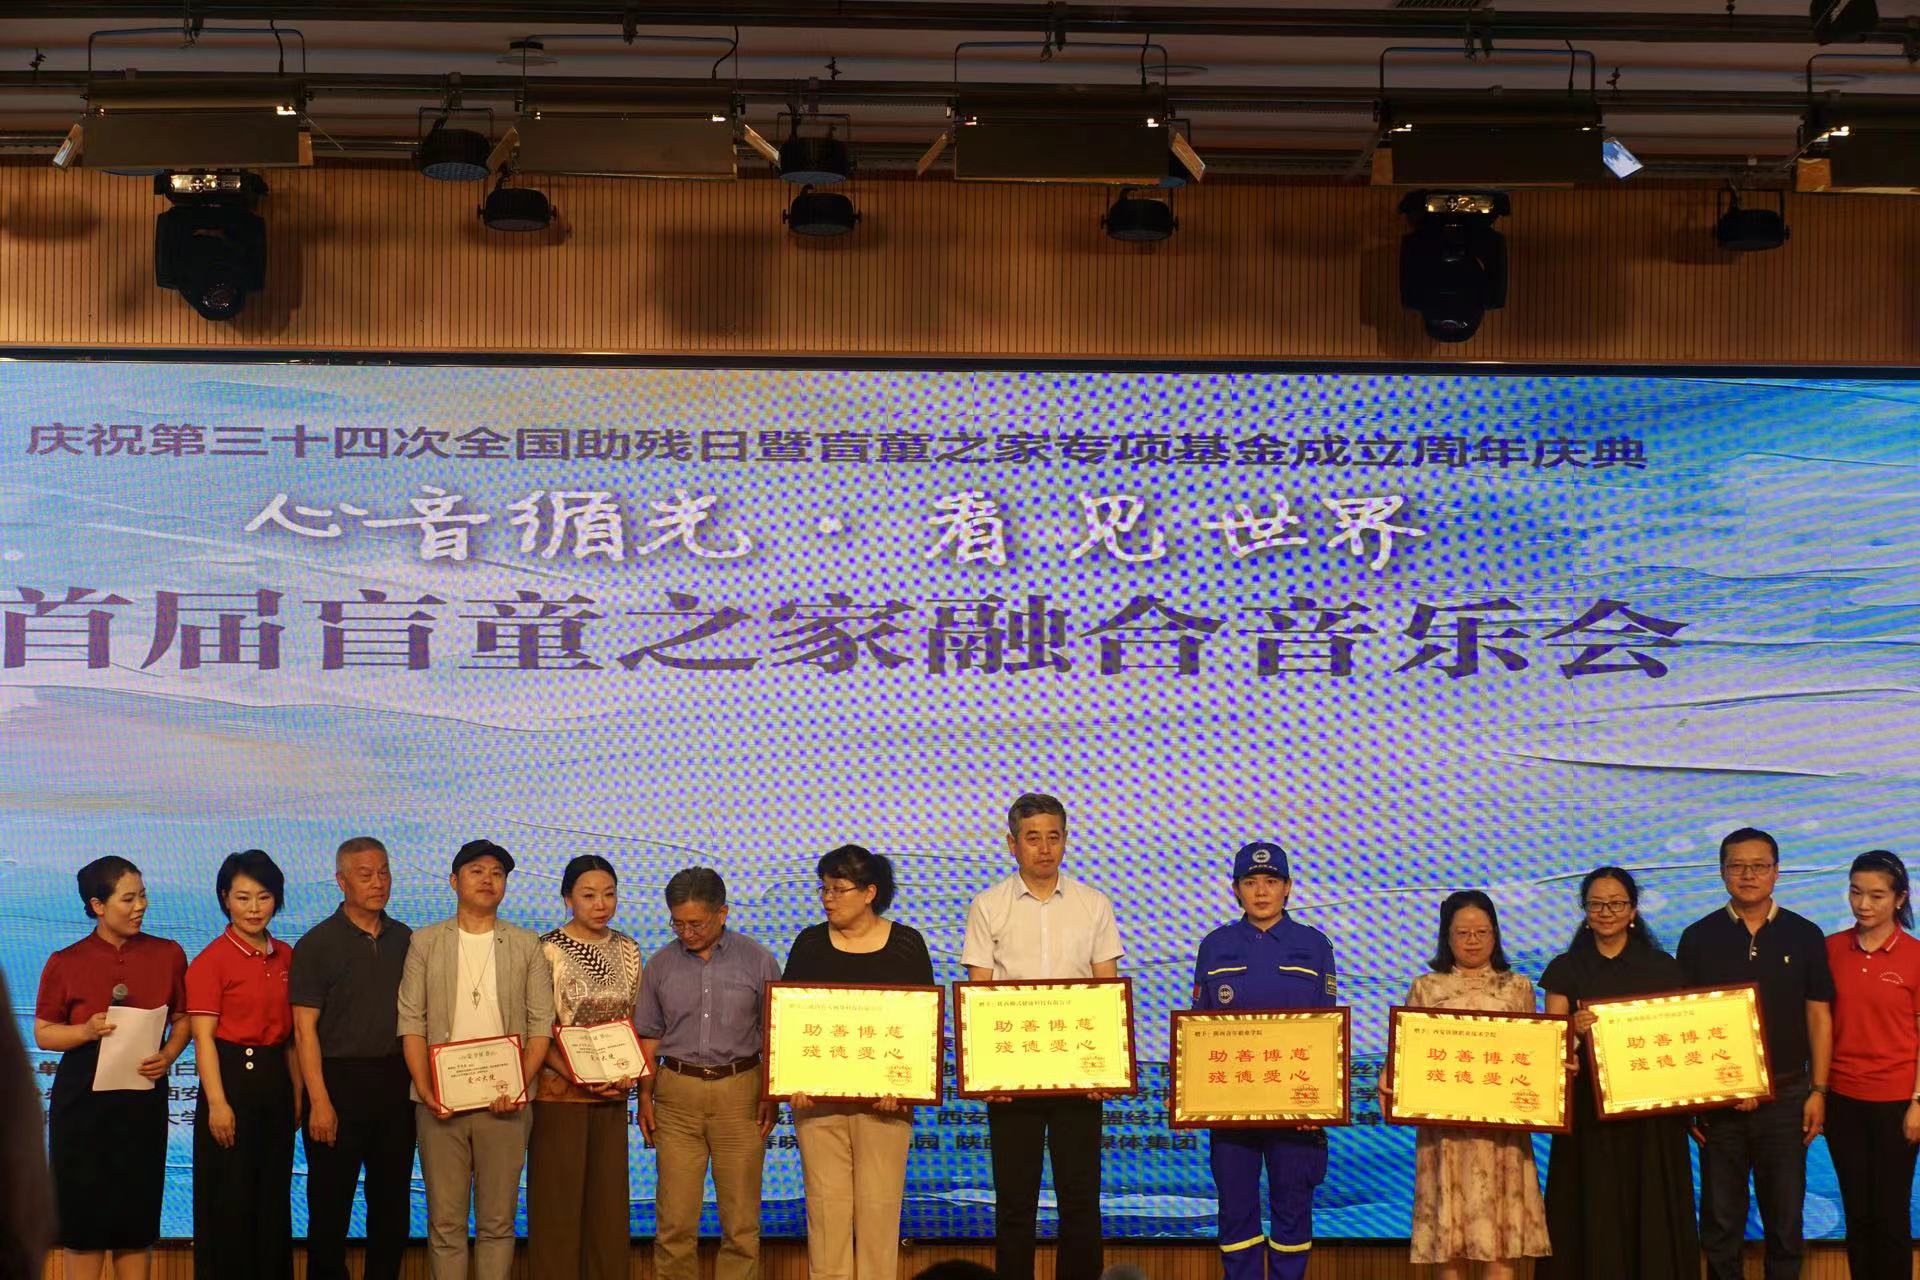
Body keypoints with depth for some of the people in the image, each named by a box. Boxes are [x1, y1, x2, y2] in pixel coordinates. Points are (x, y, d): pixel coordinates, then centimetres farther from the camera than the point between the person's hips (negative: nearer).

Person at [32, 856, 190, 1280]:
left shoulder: (168, 955, 2)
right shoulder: (66, 963, -2)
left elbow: (183, 1019, 9)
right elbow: (43, 1033, 2)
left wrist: (168, 1055, -9)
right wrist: (86, 1031, -17)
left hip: (143, 1097, 1)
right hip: (82, 1098, -1)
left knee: (138, 1209, 6)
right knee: (84, 1204, 2)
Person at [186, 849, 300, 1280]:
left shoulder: (285, 956, 9)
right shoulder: (212, 960, -7)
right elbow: (203, 1036, -11)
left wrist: (297, 1093, 7)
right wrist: (217, 1102, -18)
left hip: (275, 1081, 6)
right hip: (232, 1078, -6)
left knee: (274, 1197, 11)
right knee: (229, 1200, 0)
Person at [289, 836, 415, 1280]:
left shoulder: (405, 940, 10)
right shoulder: (317, 943, -2)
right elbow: (305, 1027, -6)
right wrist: (319, 1101, -13)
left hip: (395, 1083, 4)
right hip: (339, 1080, -4)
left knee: (393, 1201, 8)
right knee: (330, 1203, 2)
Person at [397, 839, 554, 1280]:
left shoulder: (527, 945, 8)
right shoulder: (425, 942, 8)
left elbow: (541, 1024, 4)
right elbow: (411, 1022, 2)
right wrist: (425, 1090, -9)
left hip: (504, 1102, 0)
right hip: (440, 1102, 0)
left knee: (498, 1221, 4)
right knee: (445, 1221, 2)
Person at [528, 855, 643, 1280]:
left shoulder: (627, 950, 8)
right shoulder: (547, 950, -7)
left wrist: (631, 1071, -4)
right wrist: (576, 1076, -19)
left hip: (612, 1097, 4)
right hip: (559, 1093, -4)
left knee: (610, 1200, 7)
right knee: (558, 1201, 0)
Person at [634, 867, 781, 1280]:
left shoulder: (757, 961, 1)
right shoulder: (660, 965, 7)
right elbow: (648, 1037, 11)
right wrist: (645, 1095, 3)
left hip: (740, 1092, -1)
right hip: (677, 1092, 1)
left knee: (741, 1220, 1)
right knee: (674, 1219, 0)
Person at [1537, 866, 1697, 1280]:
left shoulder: (1663, 968, 7)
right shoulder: (1566, 969, 6)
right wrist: (1574, 1030, -22)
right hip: (1590, 1113, 0)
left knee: (1652, 1215, 0)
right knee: (1595, 1220, -2)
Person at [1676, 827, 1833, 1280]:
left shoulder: (1805, 936, 2)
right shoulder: (1699, 937, 2)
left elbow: (1818, 1016, 4)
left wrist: (1818, 1090, -1)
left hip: (1786, 1095, 0)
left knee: (1785, 1218, 6)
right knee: (1720, 1221, 7)